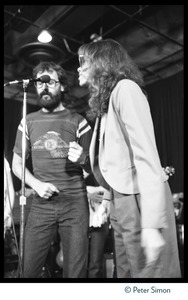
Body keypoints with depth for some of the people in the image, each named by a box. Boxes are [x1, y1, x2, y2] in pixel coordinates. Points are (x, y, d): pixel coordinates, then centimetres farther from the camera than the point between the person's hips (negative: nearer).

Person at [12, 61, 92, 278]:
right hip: (41, 203, 2)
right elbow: (16, 164, 11)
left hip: (75, 202, -1)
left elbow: (92, 168, 7)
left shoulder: (78, 122, 3)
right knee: (28, 269, 3)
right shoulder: (28, 122, 9)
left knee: (75, 271, 4)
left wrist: (83, 159, -17)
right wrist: (36, 184, -7)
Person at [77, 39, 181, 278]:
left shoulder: (125, 89, -9)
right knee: (126, 272, 14)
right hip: (119, 201, 9)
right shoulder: (103, 100, 17)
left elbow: (146, 153, -19)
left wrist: (151, 222, -24)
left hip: (139, 199, -8)